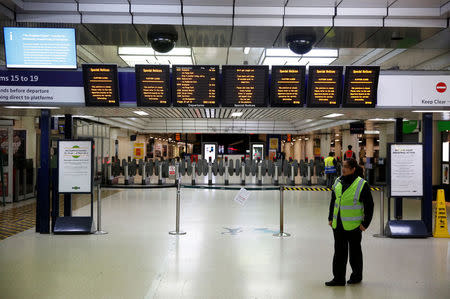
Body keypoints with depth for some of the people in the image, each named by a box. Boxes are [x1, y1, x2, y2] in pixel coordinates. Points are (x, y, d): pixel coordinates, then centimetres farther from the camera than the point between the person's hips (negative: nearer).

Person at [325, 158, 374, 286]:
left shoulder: (362, 184, -10)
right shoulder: (338, 182, 6)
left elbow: (369, 205, -7)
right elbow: (333, 201, 17)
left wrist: (365, 223, -9)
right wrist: (331, 218, 14)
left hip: (353, 225, -5)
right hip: (338, 224, 5)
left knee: (355, 251, 10)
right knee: (339, 251, 6)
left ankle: (357, 276, 27)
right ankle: (338, 278, 13)